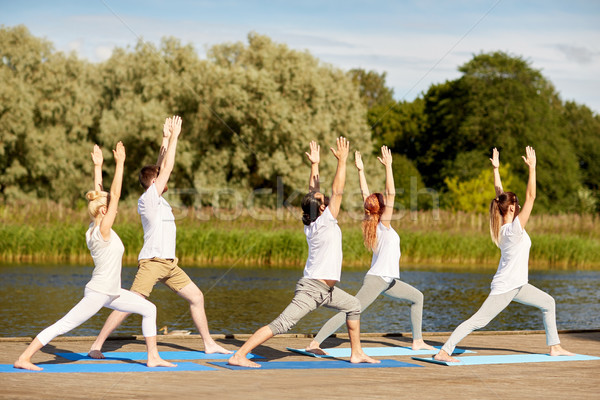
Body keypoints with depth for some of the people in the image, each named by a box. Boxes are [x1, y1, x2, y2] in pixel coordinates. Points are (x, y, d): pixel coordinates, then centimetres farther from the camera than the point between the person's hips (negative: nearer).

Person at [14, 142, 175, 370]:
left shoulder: (94, 228, 5)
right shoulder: (103, 230, -17)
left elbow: (99, 195, 13)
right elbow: (115, 195, -20)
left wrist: (98, 166, 15)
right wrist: (119, 163, -18)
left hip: (111, 293, 10)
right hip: (97, 293, -10)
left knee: (149, 309, 10)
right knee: (62, 326, -10)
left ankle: (153, 357, 13)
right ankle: (24, 358, -8)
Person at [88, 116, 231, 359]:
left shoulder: (156, 199, 15)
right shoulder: (148, 199, -8)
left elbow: (161, 168, 19)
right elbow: (167, 168, -10)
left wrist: (167, 139, 14)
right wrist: (173, 136, -4)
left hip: (169, 264, 9)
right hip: (152, 262, -9)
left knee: (196, 297, 9)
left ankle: (209, 343, 17)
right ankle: (97, 345, -10)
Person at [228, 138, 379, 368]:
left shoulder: (311, 223, 6)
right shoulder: (325, 222, -14)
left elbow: (313, 193, 18)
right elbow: (337, 191, -16)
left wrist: (315, 164, 19)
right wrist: (342, 161, -11)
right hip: (312, 287, -10)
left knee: (353, 306, 22)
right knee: (281, 324, -15)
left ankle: (356, 353, 28)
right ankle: (239, 356, -20)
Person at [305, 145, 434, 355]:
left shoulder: (371, 223, 7)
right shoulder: (383, 225, -12)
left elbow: (365, 195, 10)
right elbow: (391, 194, -20)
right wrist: (388, 166, -19)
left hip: (388, 281, 10)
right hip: (376, 280, -10)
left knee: (417, 297, 20)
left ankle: (417, 341, 24)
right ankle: (315, 343, -20)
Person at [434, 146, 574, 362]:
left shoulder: (503, 226, 2)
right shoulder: (514, 229, -20)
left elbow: (500, 194, 11)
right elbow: (530, 197, -23)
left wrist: (496, 169, 13)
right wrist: (532, 168, -22)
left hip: (517, 286, 10)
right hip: (505, 288, -10)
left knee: (548, 303, 19)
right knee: (478, 321, -13)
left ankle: (554, 346, 24)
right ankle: (444, 351, -16)